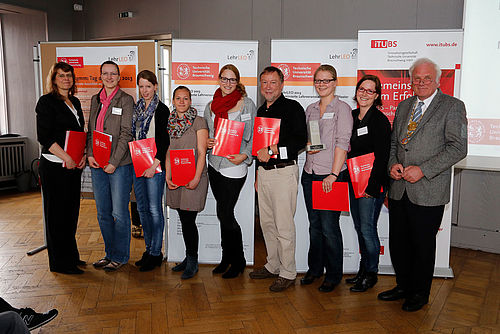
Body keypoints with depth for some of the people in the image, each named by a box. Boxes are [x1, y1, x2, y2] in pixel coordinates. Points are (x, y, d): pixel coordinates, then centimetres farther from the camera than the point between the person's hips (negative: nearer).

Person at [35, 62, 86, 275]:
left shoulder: (75, 102, 16)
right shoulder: (47, 102, -6)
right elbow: (44, 137, -14)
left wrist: (83, 155, 3)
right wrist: (67, 158, -17)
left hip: (74, 166, 7)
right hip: (54, 167, -7)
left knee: (71, 211, 13)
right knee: (56, 213, 0)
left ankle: (70, 255, 25)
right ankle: (59, 263, 10)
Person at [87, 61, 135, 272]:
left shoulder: (126, 100, -4)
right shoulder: (95, 100, 14)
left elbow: (126, 134, -10)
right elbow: (90, 130, 16)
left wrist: (114, 162, -15)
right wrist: (89, 154, 1)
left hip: (119, 164, -6)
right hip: (97, 165, 6)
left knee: (119, 212, 0)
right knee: (103, 212, 12)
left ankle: (120, 256, 15)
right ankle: (109, 253, 26)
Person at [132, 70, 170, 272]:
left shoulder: (162, 110, -6)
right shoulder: (137, 108, 13)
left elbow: (164, 141, -11)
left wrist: (154, 165, -18)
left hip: (155, 166, -7)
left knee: (154, 208, -3)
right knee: (142, 208, 11)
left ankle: (156, 253, 7)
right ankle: (148, 249, 22)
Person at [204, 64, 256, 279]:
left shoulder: (247, 104, -2)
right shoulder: (211, 106, 11)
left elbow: (254, 136, -2)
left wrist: (243, 156, -16)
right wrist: (206, 143, -2)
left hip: (235, 166, -5)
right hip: (215, 163, 5)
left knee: (224, 214, -5)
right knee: (224, 213, 12)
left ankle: (238, 261, 14)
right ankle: (227, 257, 27)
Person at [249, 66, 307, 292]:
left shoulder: (292, 108, -6)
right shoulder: (262, 110, 17)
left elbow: (300, 140, -16)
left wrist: (273, 150, -18)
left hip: (284, 171, -8)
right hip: (264, 172, 8)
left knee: (284, 225, -4)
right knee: (267, 223, 13)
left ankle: (288, 273, 8)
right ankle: (273, 266, 27)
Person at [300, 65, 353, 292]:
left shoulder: (342, 108, -4)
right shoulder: (310, 109, 14)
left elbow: (342, 143, -12)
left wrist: (334, 174, -18)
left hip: (331, 176, -6)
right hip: (310, 174, 6)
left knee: (329, 227, -2)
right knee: (314, 224, 14)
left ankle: (334, 274, 14)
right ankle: (315, 268, 28)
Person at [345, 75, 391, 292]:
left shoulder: (380, 120, -12)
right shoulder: (351, 116, 10)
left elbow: (382, 157, -15)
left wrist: (372, 187, -18)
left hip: (373, 184, -7)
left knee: (367, 228, -2)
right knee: (359, 227, 14)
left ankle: (371, 274, 15)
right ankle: (363, 269, 28)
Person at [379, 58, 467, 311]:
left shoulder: (452, 106, -3)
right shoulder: (403, 107, 14)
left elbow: (457, 148, -11)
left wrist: (423, 170, -18)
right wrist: (392, 163, -1)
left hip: (428, 192, -5)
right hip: (399, 189, 5)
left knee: (423, 245, 7)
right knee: (398, 242, 13)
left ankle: (420, 293, 27)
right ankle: (403, 286, 33)